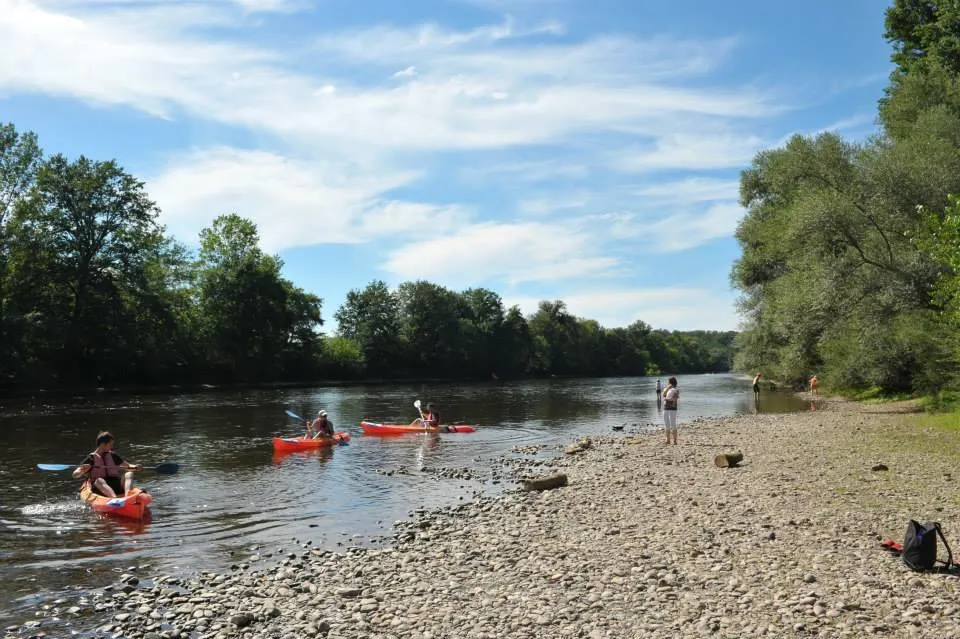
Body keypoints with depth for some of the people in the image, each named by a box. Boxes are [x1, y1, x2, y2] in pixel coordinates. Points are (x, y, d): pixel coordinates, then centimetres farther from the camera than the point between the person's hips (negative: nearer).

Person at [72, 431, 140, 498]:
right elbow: (75, 475, -1)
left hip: (117, 488, 4)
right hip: (100, 490, -4)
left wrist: (134, 467, -1)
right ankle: (115, 499, -60)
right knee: (99, 480, -33)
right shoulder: (91, 458, 4)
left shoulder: (113, 456, 15)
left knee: (129, 474, -18)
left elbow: (128, 466, 21)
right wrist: (82, 470, -23)